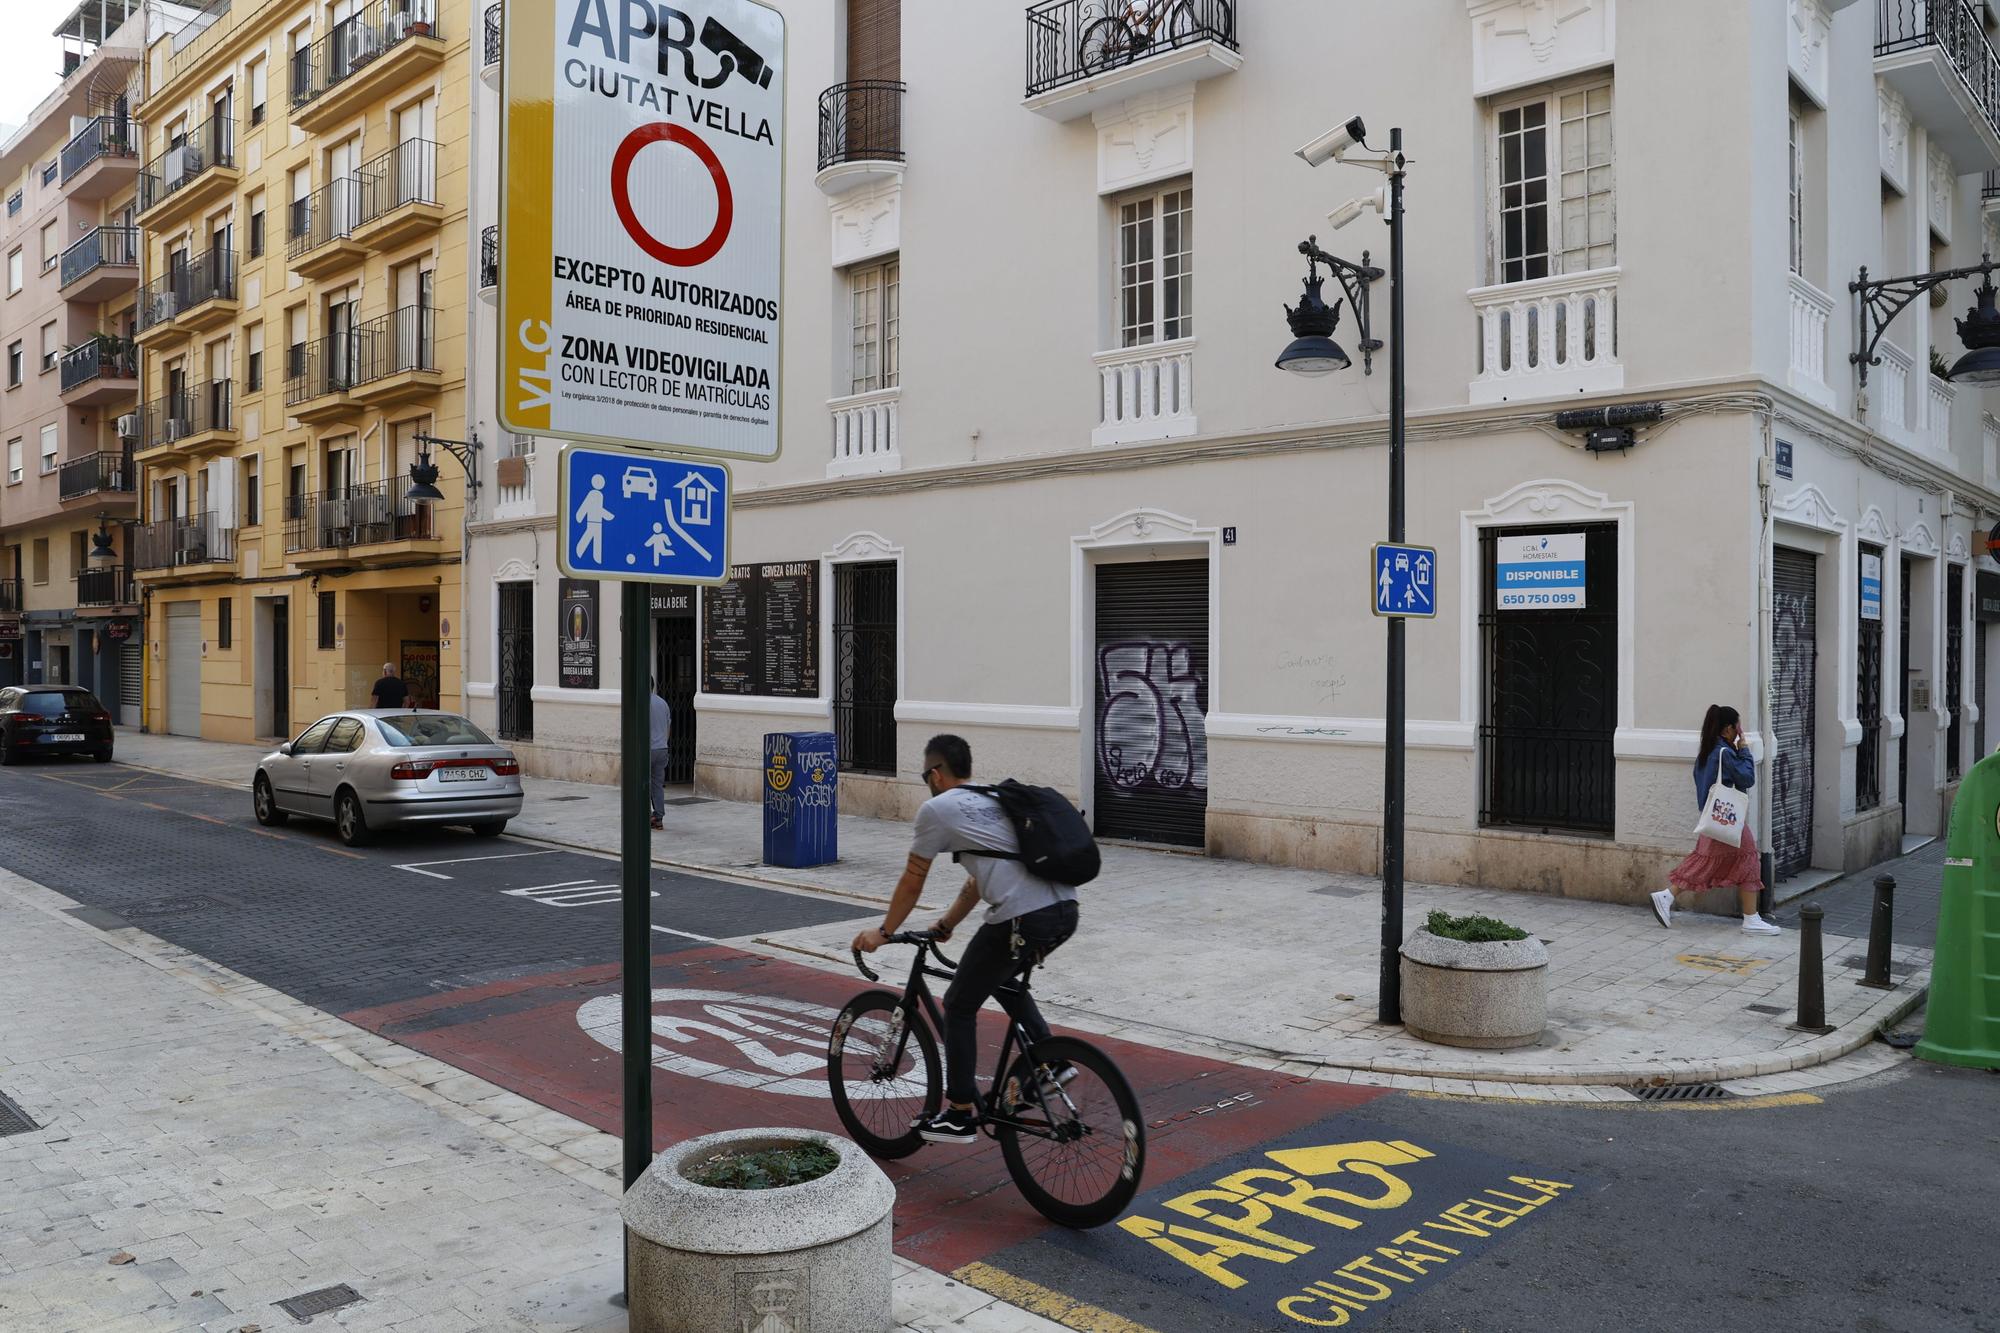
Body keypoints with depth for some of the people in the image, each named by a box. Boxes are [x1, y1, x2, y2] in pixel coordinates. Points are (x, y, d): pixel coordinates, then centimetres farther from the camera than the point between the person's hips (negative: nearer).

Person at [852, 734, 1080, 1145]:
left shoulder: (936, 809, 5)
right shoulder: (994, 800, 28)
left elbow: (912, 883, 12)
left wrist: (882, 934, 26)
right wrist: (946, 923, 47)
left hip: (1021, 919, -8)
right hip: (1065, 911, 8)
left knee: (959, 1007, 12)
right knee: (1001, 979, 34)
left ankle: (961, 1115, 19)